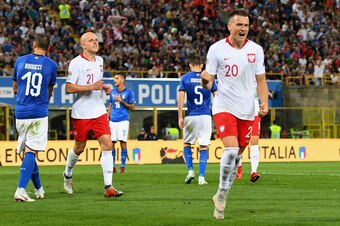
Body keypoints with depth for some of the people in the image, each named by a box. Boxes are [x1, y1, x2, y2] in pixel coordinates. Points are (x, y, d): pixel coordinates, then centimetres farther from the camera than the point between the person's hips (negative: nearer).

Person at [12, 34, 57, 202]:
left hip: (21, 113, 3)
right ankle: (21, 190, -22)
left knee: (28, 151, 15)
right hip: (39, 113, -3)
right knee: (31, 152, -7)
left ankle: (39, 189, 25)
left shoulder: (20, 61, 6)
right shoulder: (51, 65, 1)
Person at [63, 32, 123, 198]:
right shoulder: (76, 63, -11)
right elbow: (69, 88, -17)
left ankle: (108, 187, -11)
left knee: (107, 144, -9)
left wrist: (104, 87, 8)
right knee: (79, 148, 8)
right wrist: (92, 86, -23)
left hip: (99, 111, 5)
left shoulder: (99, 60, 11)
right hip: (81, 114, -5)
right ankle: (67, 175, 37)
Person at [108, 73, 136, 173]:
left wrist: (121, 101, -12)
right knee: (111, 143, 1)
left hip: (123, 120, -5)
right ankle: (112, 166, 7)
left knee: (123, 142, -7)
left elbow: (132, 107, -2)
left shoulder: (129, 92, -2)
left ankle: (122, 166, -2)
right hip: (112, 120, 5)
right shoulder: (113, 92, 13)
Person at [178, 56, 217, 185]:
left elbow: (181, 98, -4)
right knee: (204, 147, 4)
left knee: (187, 144, 17)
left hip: (191, 117, -1)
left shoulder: (185, 78, 1)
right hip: (205, 117, 1)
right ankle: (201, 177, -3)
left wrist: (180, 118, -2)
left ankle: (190, 171, 2)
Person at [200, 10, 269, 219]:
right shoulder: (216, 49, -5)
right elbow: (208, 82, -3)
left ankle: (221, 196, 23)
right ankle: (222, 193, -5)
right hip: (224, 106, -4)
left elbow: (261, 80, 9)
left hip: (247, 110, 4)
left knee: (238, 154, 9)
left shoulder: (256, 50, 2)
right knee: (231, 149, -20)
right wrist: (205, 80, -27)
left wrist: (264, 103, -6)